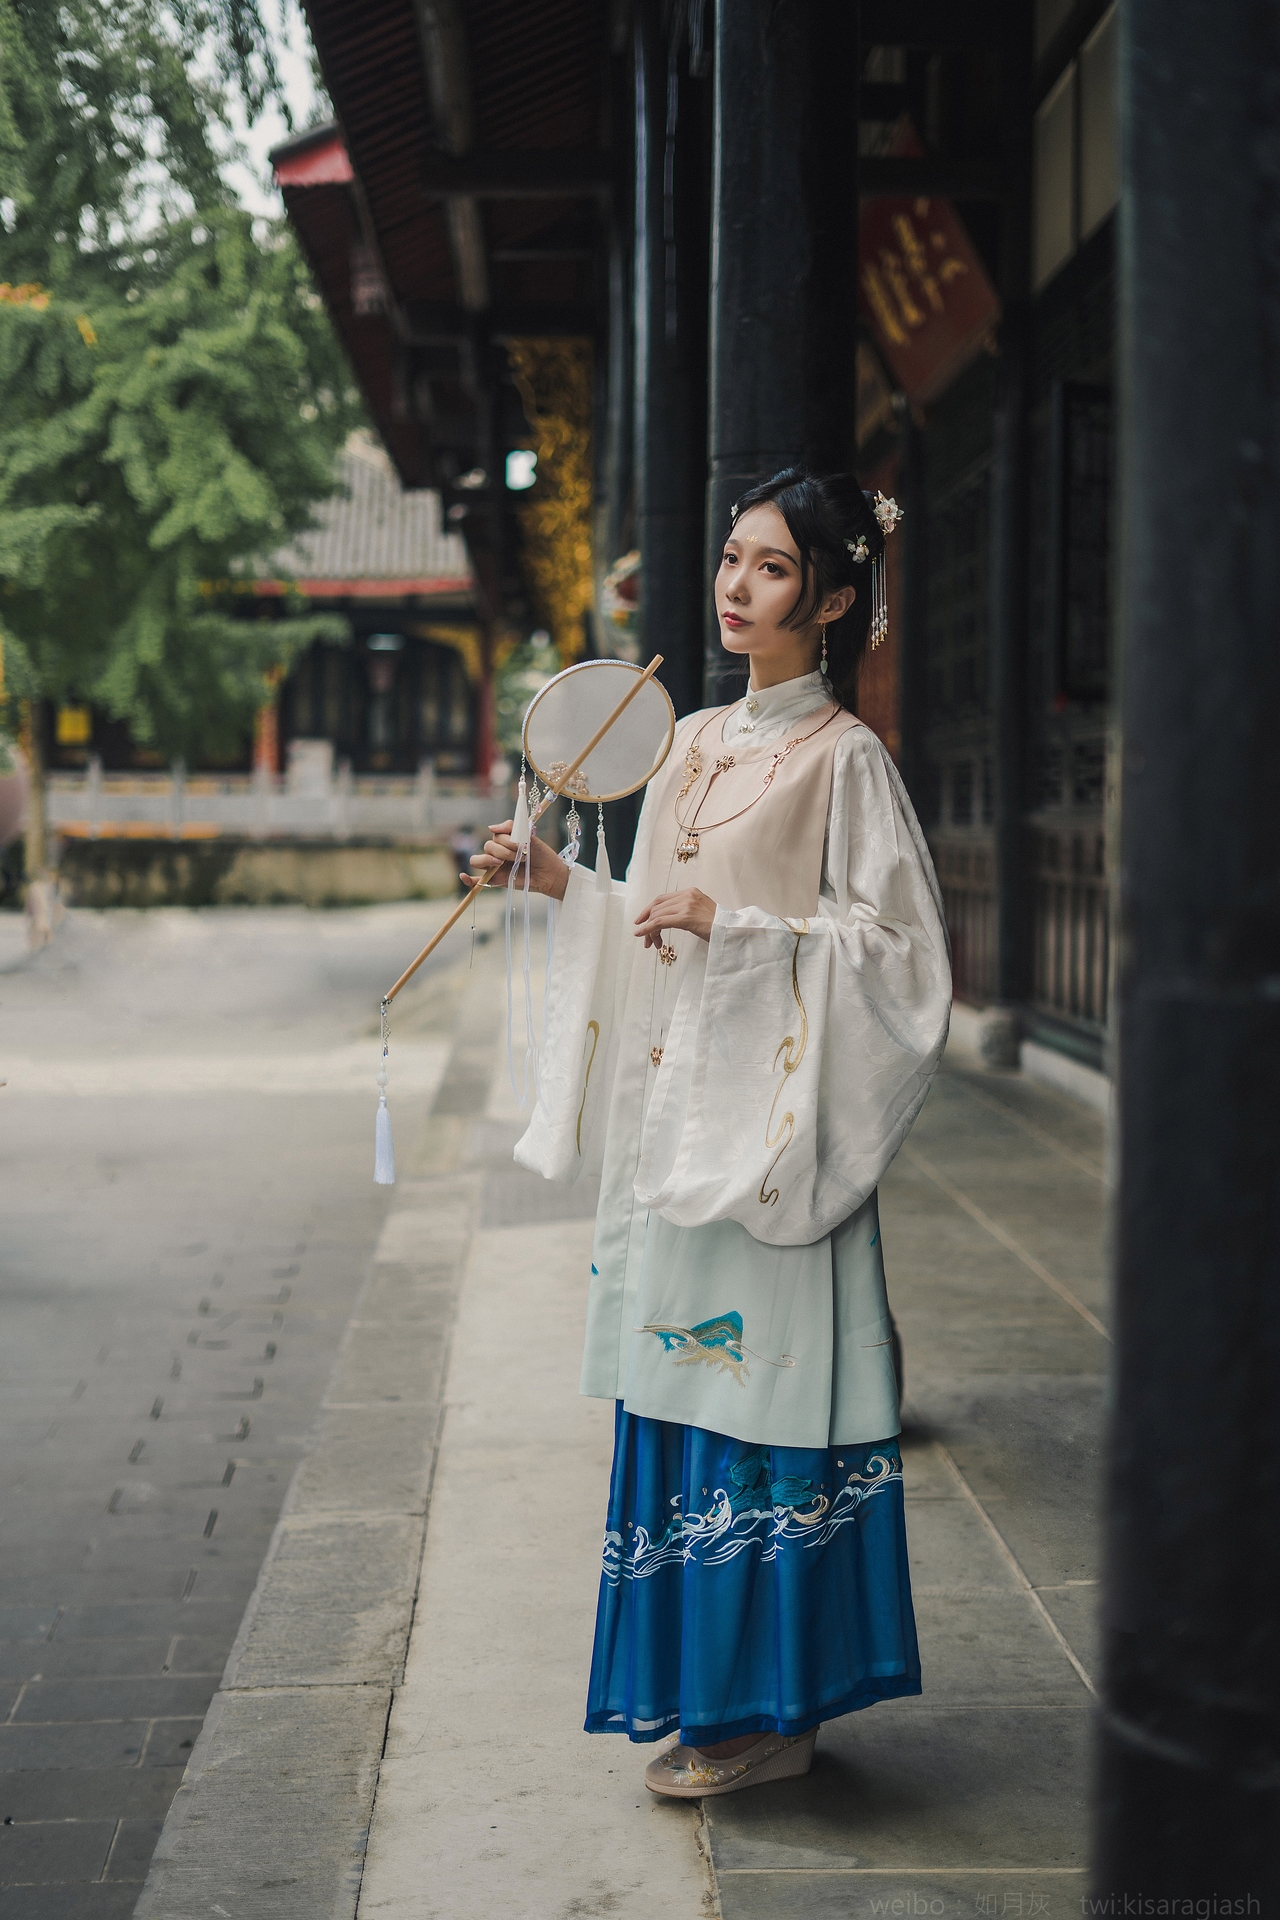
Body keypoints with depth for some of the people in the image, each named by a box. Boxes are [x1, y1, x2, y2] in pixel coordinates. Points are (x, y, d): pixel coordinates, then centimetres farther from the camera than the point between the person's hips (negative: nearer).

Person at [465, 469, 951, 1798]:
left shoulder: (842, 757, -7)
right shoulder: (693, 743, 14)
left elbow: (892, 944, -12)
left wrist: (730, 923, -19)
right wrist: (563, 883, 7)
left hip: (771, 1115, -7)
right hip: (673, 1110, 7)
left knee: (760, 1381, -4)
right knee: (679, 1386, 10)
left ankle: (772, 1709, 7)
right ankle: (701, 1689, 21)